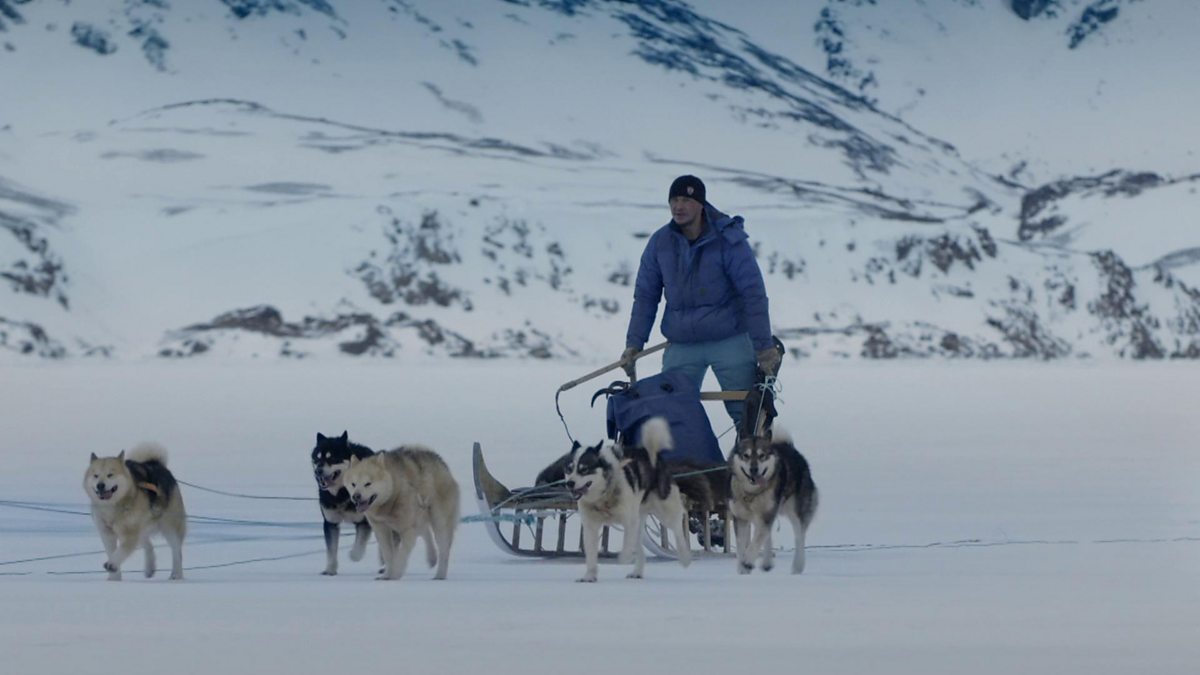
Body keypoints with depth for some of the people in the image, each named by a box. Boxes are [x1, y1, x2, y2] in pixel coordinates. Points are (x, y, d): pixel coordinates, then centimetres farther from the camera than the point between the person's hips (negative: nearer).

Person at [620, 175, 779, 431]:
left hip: (730, 341, -3)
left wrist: (764, 347, -15)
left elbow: (754, 295, -10)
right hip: (681, 345, 3)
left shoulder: (728, 241, -9)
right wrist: (633, 344, 1)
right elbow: (645, 296, 8)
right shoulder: (660, 243, 2)